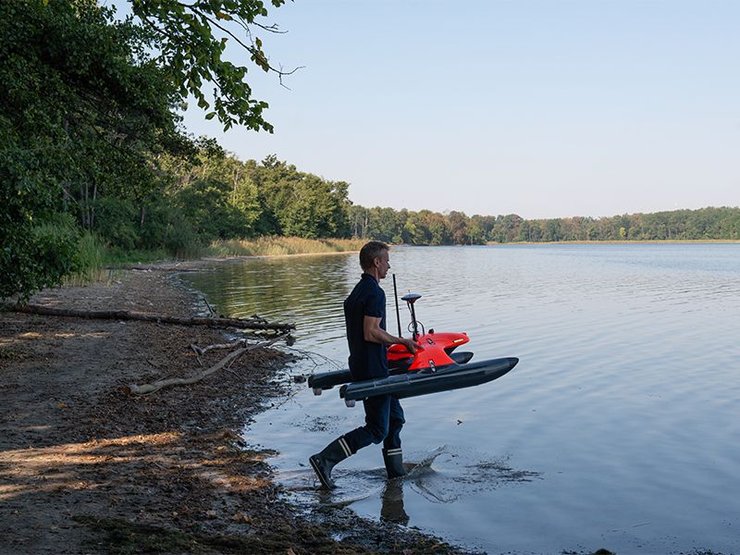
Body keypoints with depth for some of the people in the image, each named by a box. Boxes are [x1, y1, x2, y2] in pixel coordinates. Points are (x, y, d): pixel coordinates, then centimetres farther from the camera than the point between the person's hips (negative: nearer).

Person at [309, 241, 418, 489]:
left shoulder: (357, 291, 14)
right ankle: (325, 460, -5)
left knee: (394, 417, 18)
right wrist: (402, 341, -15)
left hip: (361, 365, 11)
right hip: (373, 370, -11)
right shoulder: (375, 293, -18)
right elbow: (371, 333, -25)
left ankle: (397, 474, 25)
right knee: (377, 430, -3)